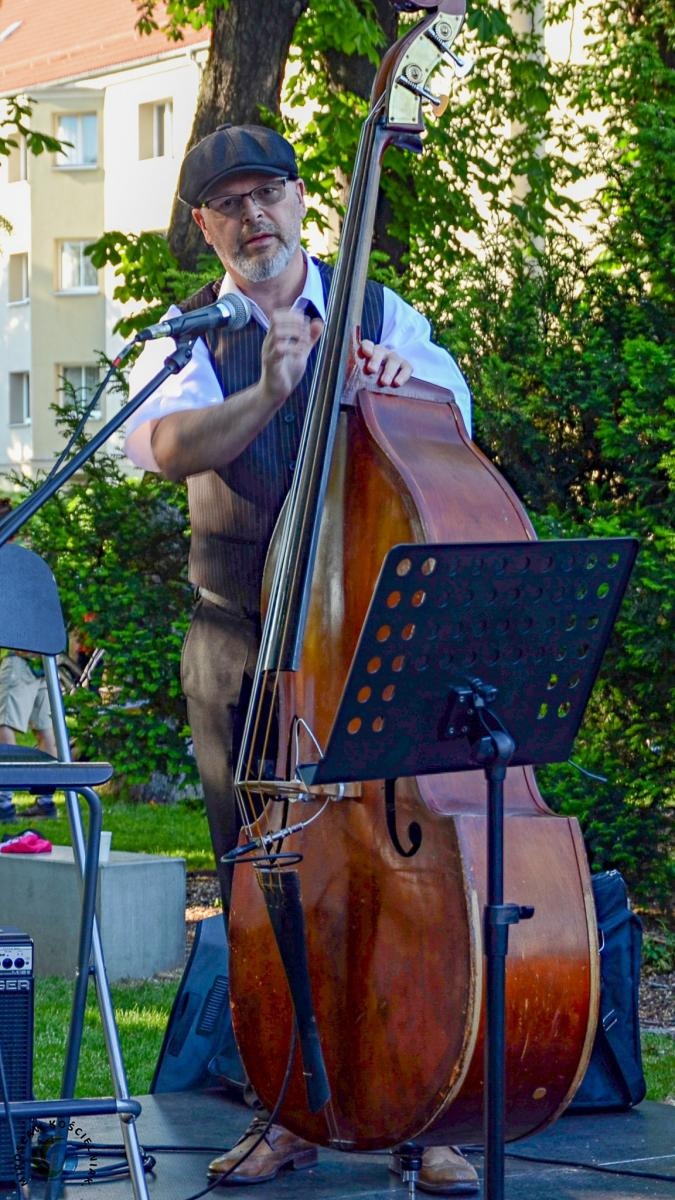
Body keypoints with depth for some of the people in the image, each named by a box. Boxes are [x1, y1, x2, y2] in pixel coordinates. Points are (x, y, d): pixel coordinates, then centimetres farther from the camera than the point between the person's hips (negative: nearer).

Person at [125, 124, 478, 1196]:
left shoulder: (378, 313, 10)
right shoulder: (189, 336, 7)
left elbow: (453, 418, -2)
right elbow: (165, 443, -13)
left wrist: (407, 382, -24)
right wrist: (267, 393, -30)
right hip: (241, 645, 1)